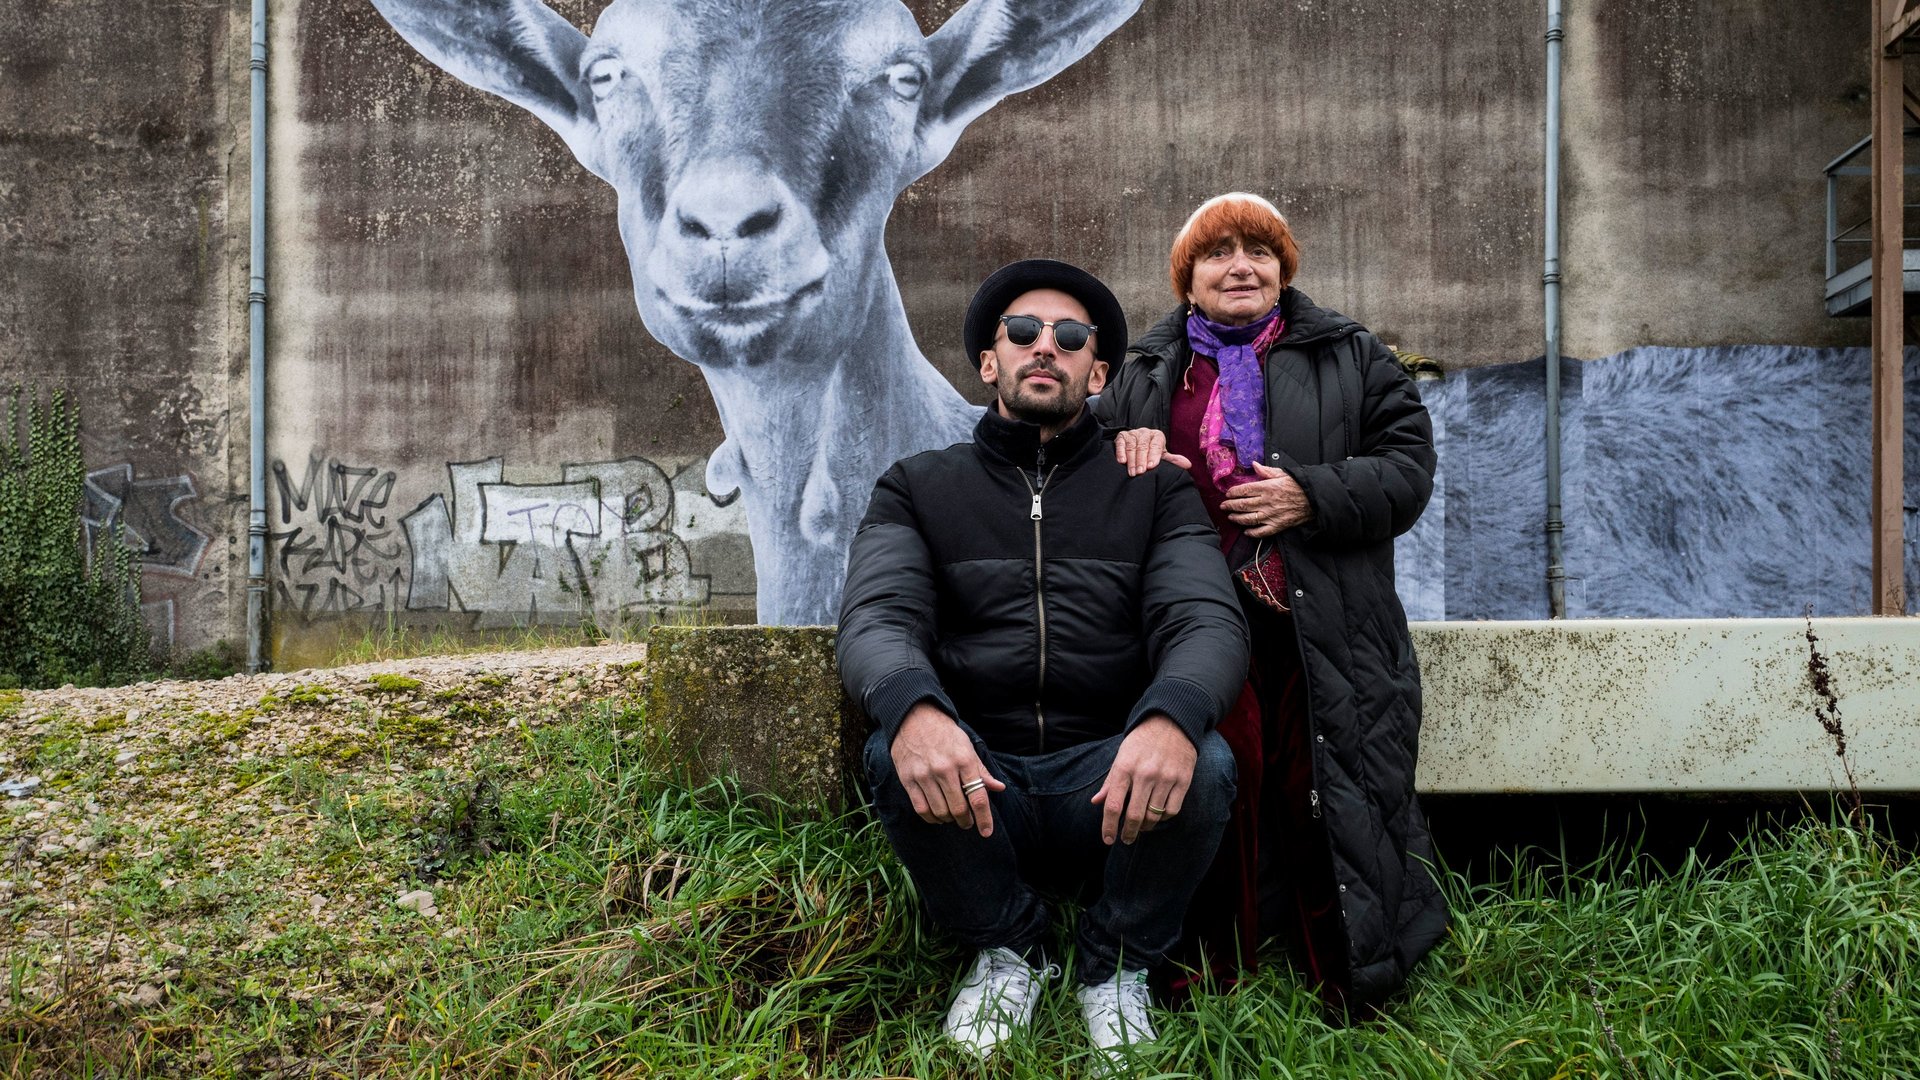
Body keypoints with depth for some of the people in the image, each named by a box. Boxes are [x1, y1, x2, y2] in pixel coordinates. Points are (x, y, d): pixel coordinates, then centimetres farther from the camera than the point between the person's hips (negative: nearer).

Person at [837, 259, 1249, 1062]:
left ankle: (1115, 965, 2)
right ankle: (1008, 949, 1)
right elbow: (876, 617, -9)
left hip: (1115, 787, 0)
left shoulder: (1157, 490, 8)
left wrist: (1172, 717, -34)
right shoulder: (918, 488, 8)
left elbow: (1207, 621, -9)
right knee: (893, 757, -30)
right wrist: (912, 707, -35)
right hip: (971, 785, 0)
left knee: (1204, 767, -30)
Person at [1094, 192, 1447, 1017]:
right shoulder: (1144, 374, 18)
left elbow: (1407, 468, 6)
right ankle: (1208, 967, 5)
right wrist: (1122, 448, -2)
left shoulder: (1350, 359, 14)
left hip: (1323, 632, 0)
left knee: (1326, 794, -4)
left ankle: (1353, 980, 10)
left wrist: (1311, 495, -10)